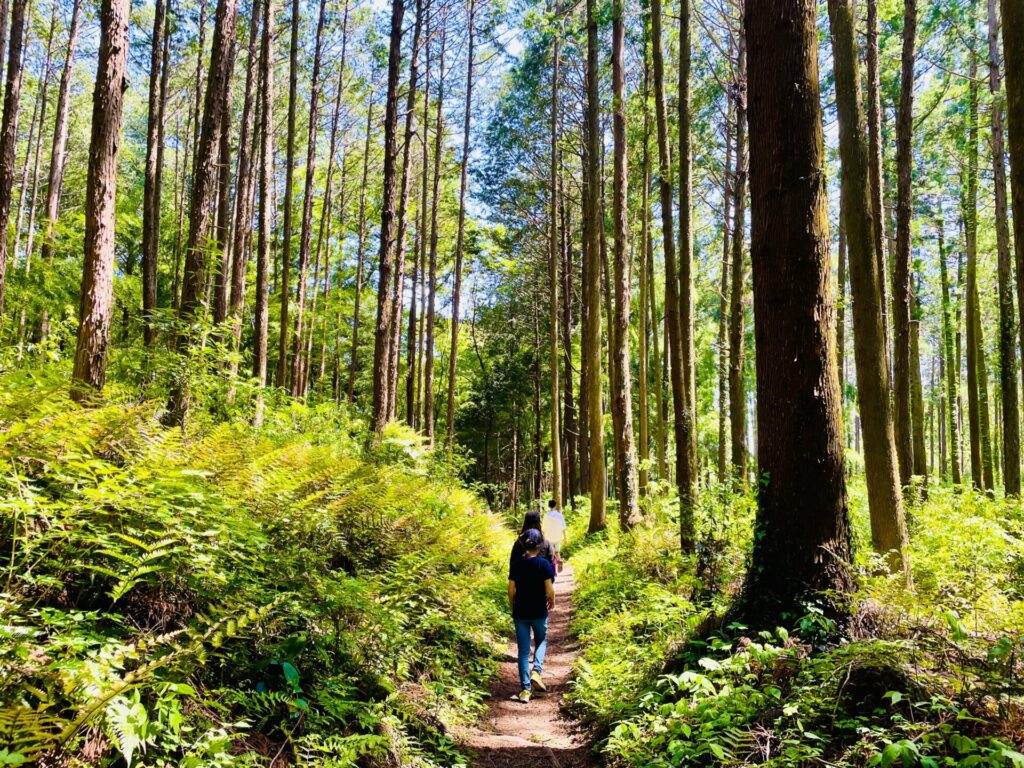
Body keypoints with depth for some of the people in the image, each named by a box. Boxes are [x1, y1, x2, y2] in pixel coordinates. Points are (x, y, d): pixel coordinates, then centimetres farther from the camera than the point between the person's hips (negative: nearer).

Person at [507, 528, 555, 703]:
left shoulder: (516, 565, -3)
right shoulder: (543, 564, -12)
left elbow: (511, 589, -1)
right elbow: (549, 589, -12)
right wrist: (552, 601, 9)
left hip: (520, 613, 2)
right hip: (539, 612, -2)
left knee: (523, 651, 9)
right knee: (541, 641, 24)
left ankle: (525, 690, 9)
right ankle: (536, 671, 2)